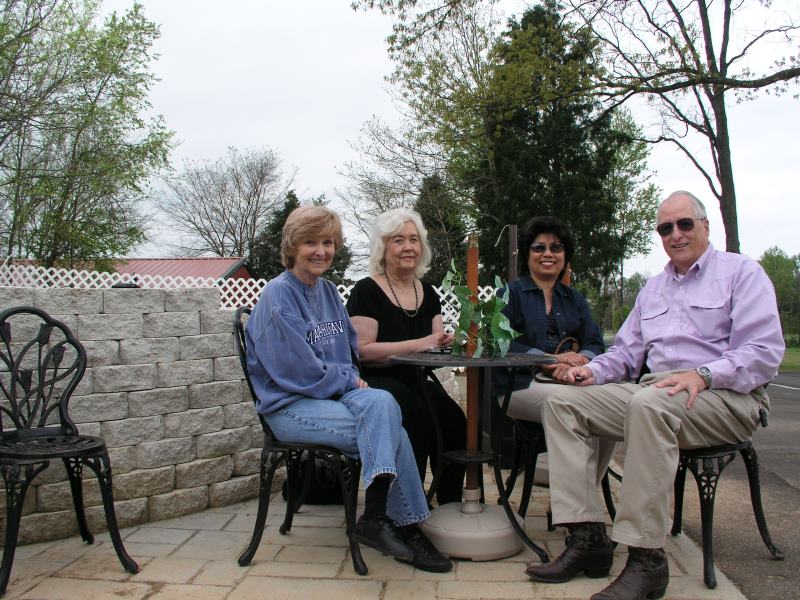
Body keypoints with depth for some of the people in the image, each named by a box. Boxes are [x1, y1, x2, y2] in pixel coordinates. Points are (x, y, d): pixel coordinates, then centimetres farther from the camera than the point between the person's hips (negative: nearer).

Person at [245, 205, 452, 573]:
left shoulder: (328, 291, 13)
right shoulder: (278, 295, -10)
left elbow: (350, 347, 21)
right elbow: (298, 370, -15)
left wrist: (351, 380, 0)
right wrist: (349, 381, -7)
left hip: (336, 393, 6)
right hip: (291, 406, -6)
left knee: (382, 402, -27)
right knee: (389, 431, -24)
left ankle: (375, 518, -24)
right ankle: (405, 527, -17)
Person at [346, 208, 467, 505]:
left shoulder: (428, 292, 16)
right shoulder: (367, 291, -5)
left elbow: (437, 341, 19)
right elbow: (363, 349, -14)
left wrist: (445, 341, -7)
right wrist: (417, 344, -19)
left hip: (417, 384, 6)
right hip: (376, 383, -6)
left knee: (454, 418, -24)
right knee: (418, 416, -34)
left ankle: (450, 504, -9)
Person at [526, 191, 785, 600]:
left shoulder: (741, 272, 4)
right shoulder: (653, 288, 24)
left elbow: (764, 352, -9)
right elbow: (626, 352, 22)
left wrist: (702, 375, -25)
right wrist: (593, 370, 0)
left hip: (726, 397, -7)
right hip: (653, 390, 7)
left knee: (649, 403, -39)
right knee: (561, 402, -10)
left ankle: (646, 559, -32)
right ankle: (586, 536, -19)